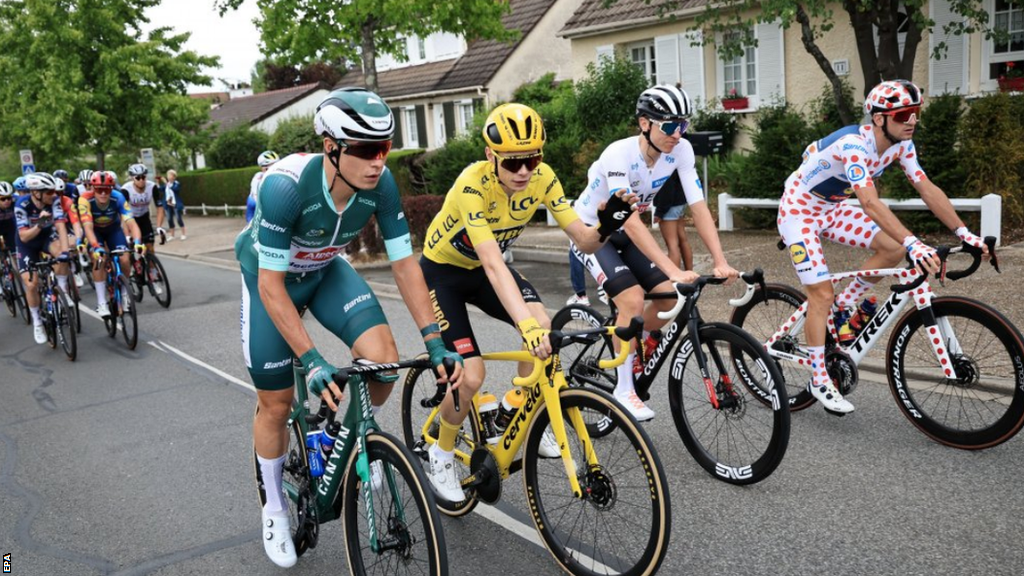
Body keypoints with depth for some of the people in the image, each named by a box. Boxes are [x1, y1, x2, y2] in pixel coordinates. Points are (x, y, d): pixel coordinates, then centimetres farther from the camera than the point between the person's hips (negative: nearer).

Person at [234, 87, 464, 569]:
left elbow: (403, 263, -18)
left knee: (383, 359, -21)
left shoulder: (380, 183, -26)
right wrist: (312, 361, -39)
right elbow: (272, 285, -33)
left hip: (325, 271, 3)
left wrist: (434, 339, -24)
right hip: (272, 279, -3)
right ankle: (275, 508, 28)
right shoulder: (286, 185, -37)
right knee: (276, 403, 2)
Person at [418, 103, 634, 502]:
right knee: (471, 376, -16)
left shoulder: (542, 177, -19)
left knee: (543, 327, -23)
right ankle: (441, 457, 12)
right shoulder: (473, 185, -34)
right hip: (442, 271, -4)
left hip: (484, 268, 5)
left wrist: (605, 227, -43)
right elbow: (492, 264, -45)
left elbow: (584, 241, -20)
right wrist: (526, 327, -57)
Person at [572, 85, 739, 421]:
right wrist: (674, 270, -46)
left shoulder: (680, 150, -16)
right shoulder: (620, 154, -32)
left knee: (670, 296, -11)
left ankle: (632, 354, 17)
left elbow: (698, 207, -19)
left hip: (623, 234, 6)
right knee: (633, 299, -24)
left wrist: (720, 262, -30)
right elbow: (631, 222, -39)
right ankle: (623, 391, -10)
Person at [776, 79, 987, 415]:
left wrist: (965, 233, -15)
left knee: (894, 248, -9)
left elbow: (928, 190, -8)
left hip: (831, 209, 7)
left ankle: (843, 308, 10)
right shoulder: (853, 145, -33)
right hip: (798, 212, -7)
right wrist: (913, 244, -52)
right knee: (821, 294, -9)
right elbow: (871, 203, -44)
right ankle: (819, 379, 3)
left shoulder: (901, 145, -8)